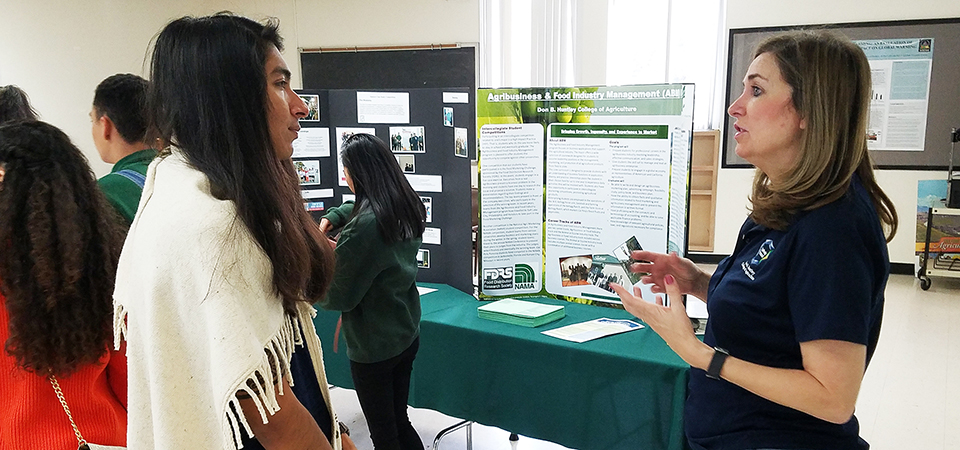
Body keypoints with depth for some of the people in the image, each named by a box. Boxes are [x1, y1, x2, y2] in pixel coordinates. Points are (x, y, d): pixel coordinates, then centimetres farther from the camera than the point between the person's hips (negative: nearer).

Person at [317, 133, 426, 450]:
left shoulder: (363, 227, -28)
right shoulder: (408, 208, -1)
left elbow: (338, 297, -18)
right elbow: (359, 207, 23)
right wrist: (331, 217, 8)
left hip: (373, 347, -8)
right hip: (407, 336, 8)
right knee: (399, 421, 22)